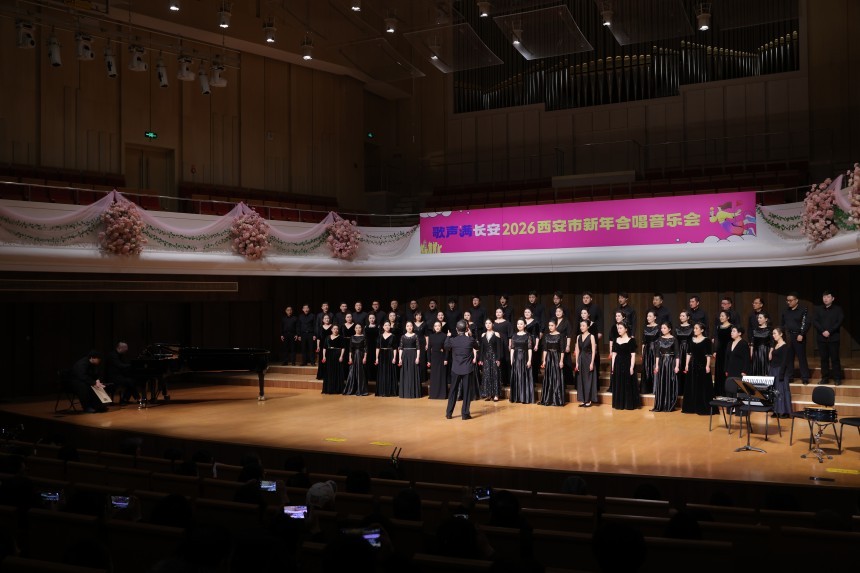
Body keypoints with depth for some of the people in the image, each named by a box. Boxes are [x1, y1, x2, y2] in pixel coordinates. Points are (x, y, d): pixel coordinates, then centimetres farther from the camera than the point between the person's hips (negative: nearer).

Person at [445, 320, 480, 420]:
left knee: (453, 390, 11)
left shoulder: (452, 340, -8)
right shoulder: (470, 340, -10)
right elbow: (476, 346, 14)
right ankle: (465, 413, 5)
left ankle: (449, 413, 15)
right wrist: (470, 336, 14)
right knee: (466, 391, 5)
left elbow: (446, 347, 14)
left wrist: (448, 336, 25)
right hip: (467, 369, -1)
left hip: (455, 369, 1)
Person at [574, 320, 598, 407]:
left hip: (588, 359, -5)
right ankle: (583, 400, 13)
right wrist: (577, 362, 4)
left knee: (588, 379, -1)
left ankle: (588, 400, 5)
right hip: (581, 359, 5)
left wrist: (592, 363, -15)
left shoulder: (591, 336, -6)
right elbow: (577, 350, 10)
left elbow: (593, 351, -9)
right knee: (581, 380, 6)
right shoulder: (578, 337, 9)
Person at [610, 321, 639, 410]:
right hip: (618, 364, 5)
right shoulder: (616, 340, 9)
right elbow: (614, 354, 11)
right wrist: (612, 366, 6)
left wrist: (631, 367, -15)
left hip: (627, 364, -5)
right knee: (618, 385, 7)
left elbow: (633, 355, -9)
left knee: (628, 384, -1)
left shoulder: (631, 340, -6)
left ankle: (629, 404, 7)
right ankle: (619, 404, 14)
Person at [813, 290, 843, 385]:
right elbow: (815, 321, 2)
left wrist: (829, 331, -14)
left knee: (835, 358, -2)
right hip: (821, 338, 3)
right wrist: (823, 331, -12)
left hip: (833, 337, -2)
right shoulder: (818, 309, 12)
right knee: (824, 359, 4)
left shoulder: (838, 309, 4)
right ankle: (825, 377, 9)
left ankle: (837, 378, 2)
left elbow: (839, 322, -5)